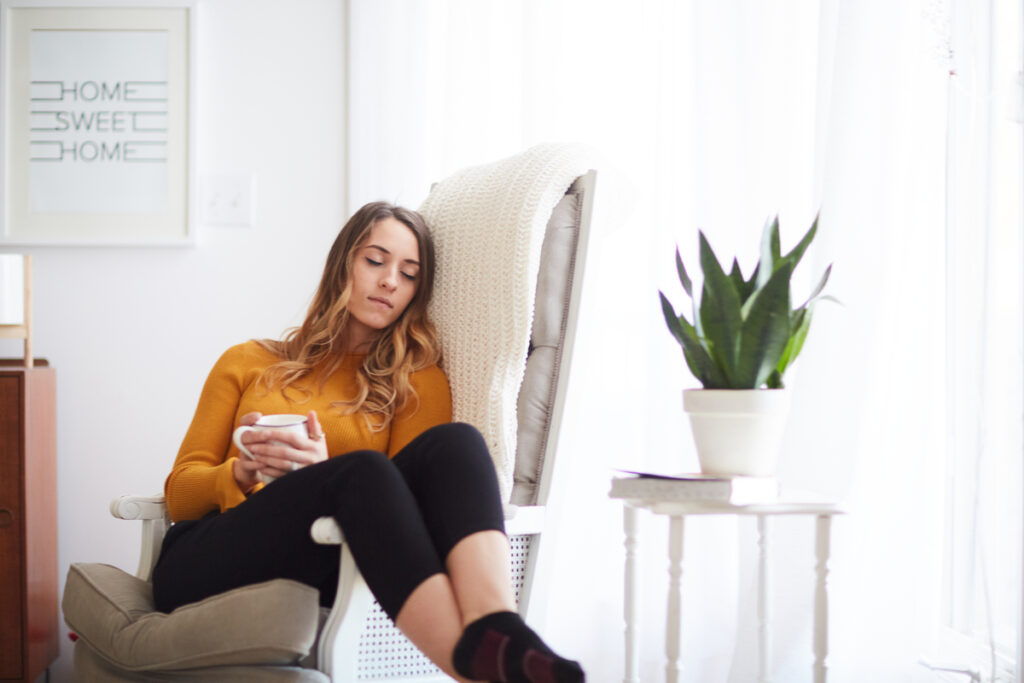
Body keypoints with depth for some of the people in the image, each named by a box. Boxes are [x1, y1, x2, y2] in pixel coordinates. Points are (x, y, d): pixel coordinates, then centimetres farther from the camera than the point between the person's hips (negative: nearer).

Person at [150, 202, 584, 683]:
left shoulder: (418, 382, 20)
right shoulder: (247, 363, 23)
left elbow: (403, 499, 5)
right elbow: (179, 492, 17)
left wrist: (322, 469, -14)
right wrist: (242, 473, -6)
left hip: (325, 568, 0)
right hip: (211, 562, 0)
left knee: (453, 442, -28)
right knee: (362, 469, -33)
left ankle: (496, 632, -55)